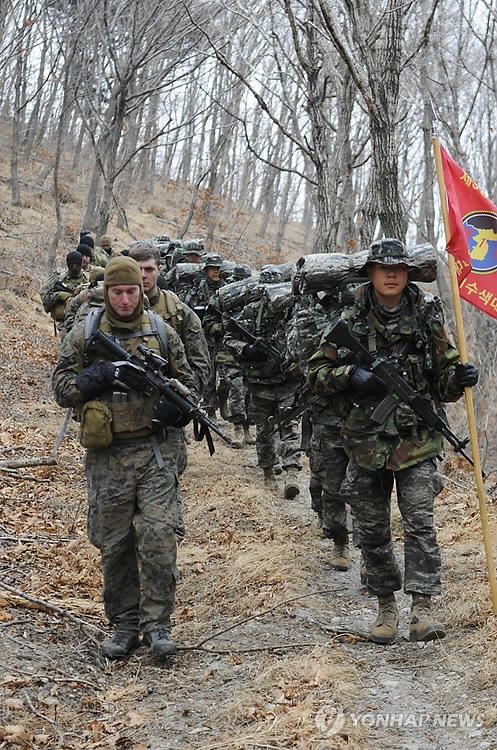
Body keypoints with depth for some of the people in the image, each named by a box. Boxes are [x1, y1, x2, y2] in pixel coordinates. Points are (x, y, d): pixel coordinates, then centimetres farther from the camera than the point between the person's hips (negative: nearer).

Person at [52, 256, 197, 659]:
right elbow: (62, 388, 1)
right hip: (107, 456, 1)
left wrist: (176, 406, -11)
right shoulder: (84, 335, 3)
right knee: (114, 544, 6)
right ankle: (125, 624, 19)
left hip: (155, 450, 0)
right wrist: (104, 374, -15)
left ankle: (157, 624, 2)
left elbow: (188, 382, 11)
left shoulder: (162, 333, 5)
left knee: (158, 536, -9)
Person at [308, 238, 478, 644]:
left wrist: (460, 377, -15)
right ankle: (386, 606, 22)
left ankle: (423, 608, -9)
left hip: (417, 441, -1)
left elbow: (443, 384, 7)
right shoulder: (351, 321, 3)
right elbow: (317, 373, 5)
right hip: (366, 440, 1)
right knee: (373, 530, 8)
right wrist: (350, 375, -14)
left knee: (420, 523, -11)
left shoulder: (427, 319, 3)